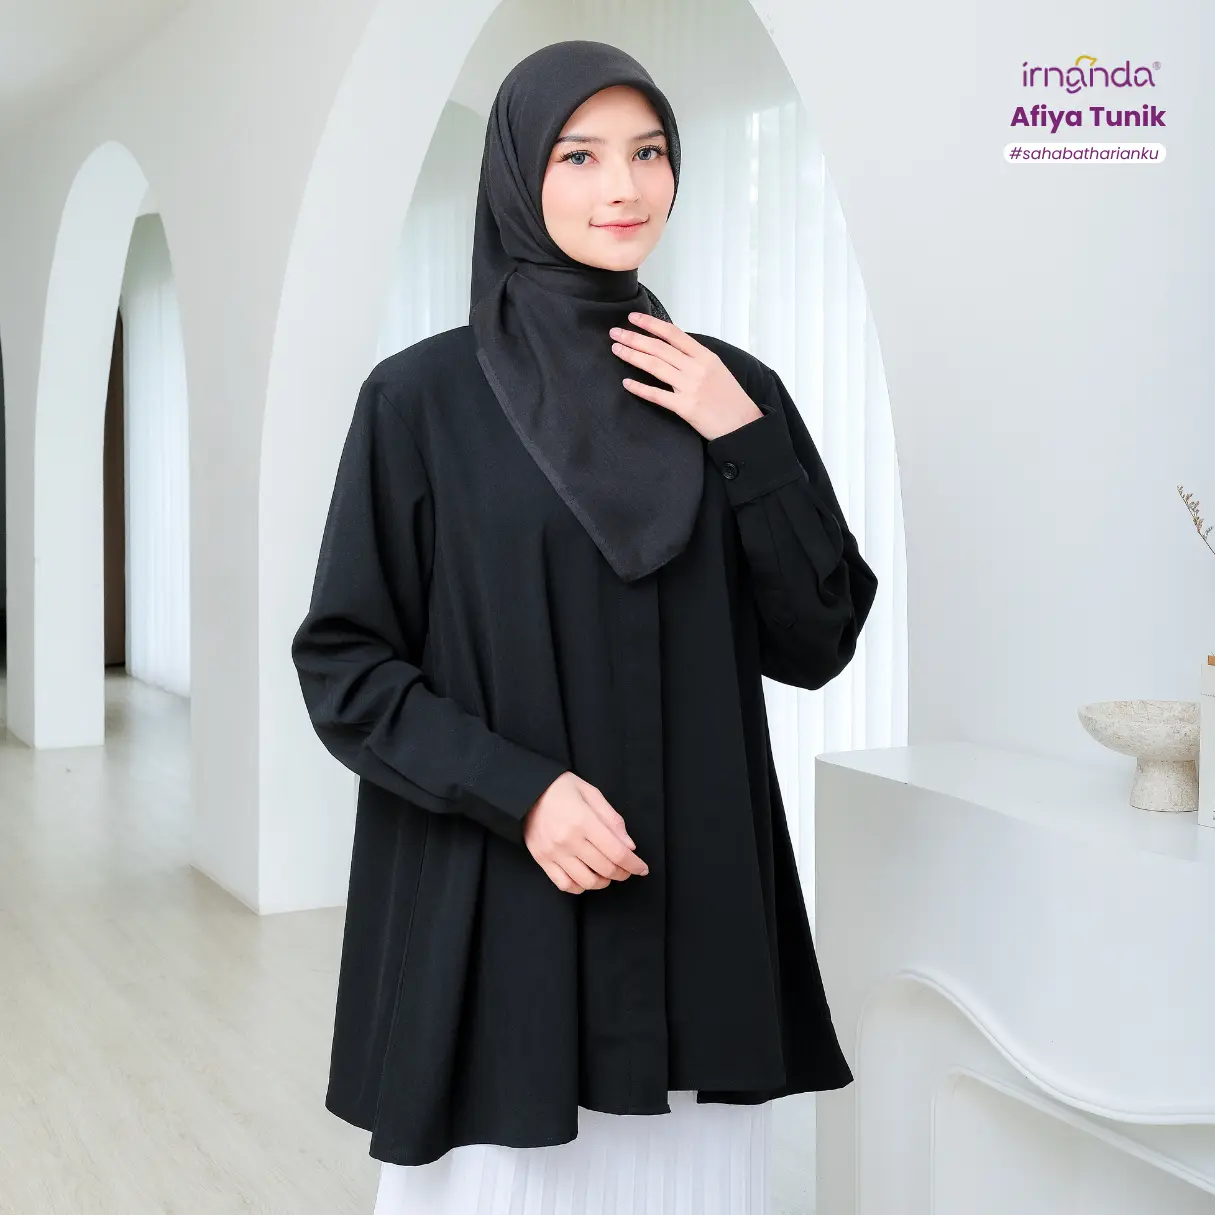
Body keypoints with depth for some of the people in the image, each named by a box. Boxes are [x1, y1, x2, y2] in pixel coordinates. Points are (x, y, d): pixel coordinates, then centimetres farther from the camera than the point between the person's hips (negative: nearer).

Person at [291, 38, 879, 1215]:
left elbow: (820, 640, 2)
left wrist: (747, 445, -9)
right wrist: (521, 791, -16)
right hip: (488, 917, -3)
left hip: (698, 909, 3)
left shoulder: (730, 390, 5)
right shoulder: (422, 395, -4)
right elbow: (341, 665, -4)